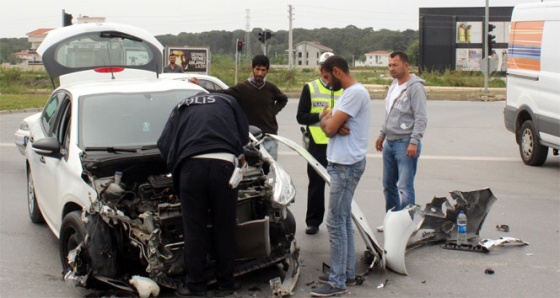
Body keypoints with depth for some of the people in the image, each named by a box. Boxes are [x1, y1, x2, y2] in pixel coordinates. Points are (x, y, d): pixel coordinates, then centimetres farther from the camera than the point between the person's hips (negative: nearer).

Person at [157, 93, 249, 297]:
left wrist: (175, 169, 28)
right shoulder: (228, 101, 29)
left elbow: (164, 144, 17)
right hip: (223, 165, 0)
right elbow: (244, 135, 21)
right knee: (224, 227, 11)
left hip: (192, 165, 0)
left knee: (194, 229, 8)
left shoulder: (181, 107, 28)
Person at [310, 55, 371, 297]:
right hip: (341, 163, 11)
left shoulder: (355, 93, -17)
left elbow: (330, 128, -19)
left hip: (346, 165, -11)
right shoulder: (347, 93, 18)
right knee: (344, 220, 15)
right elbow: (328, 126, 13)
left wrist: (326, 118, 3)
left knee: (336, 222, -8)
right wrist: (330, 120, -10)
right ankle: (347, 273, 24)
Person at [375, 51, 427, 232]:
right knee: (388, 185, 15)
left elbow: (421, 118, -17)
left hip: (406, 143, -9)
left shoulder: (415, 87, -12)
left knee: (405, 187, -10)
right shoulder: (394, 86, 15)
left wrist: (414, 142, -23)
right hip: (390, 143, 9)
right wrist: (382, 134, 25)